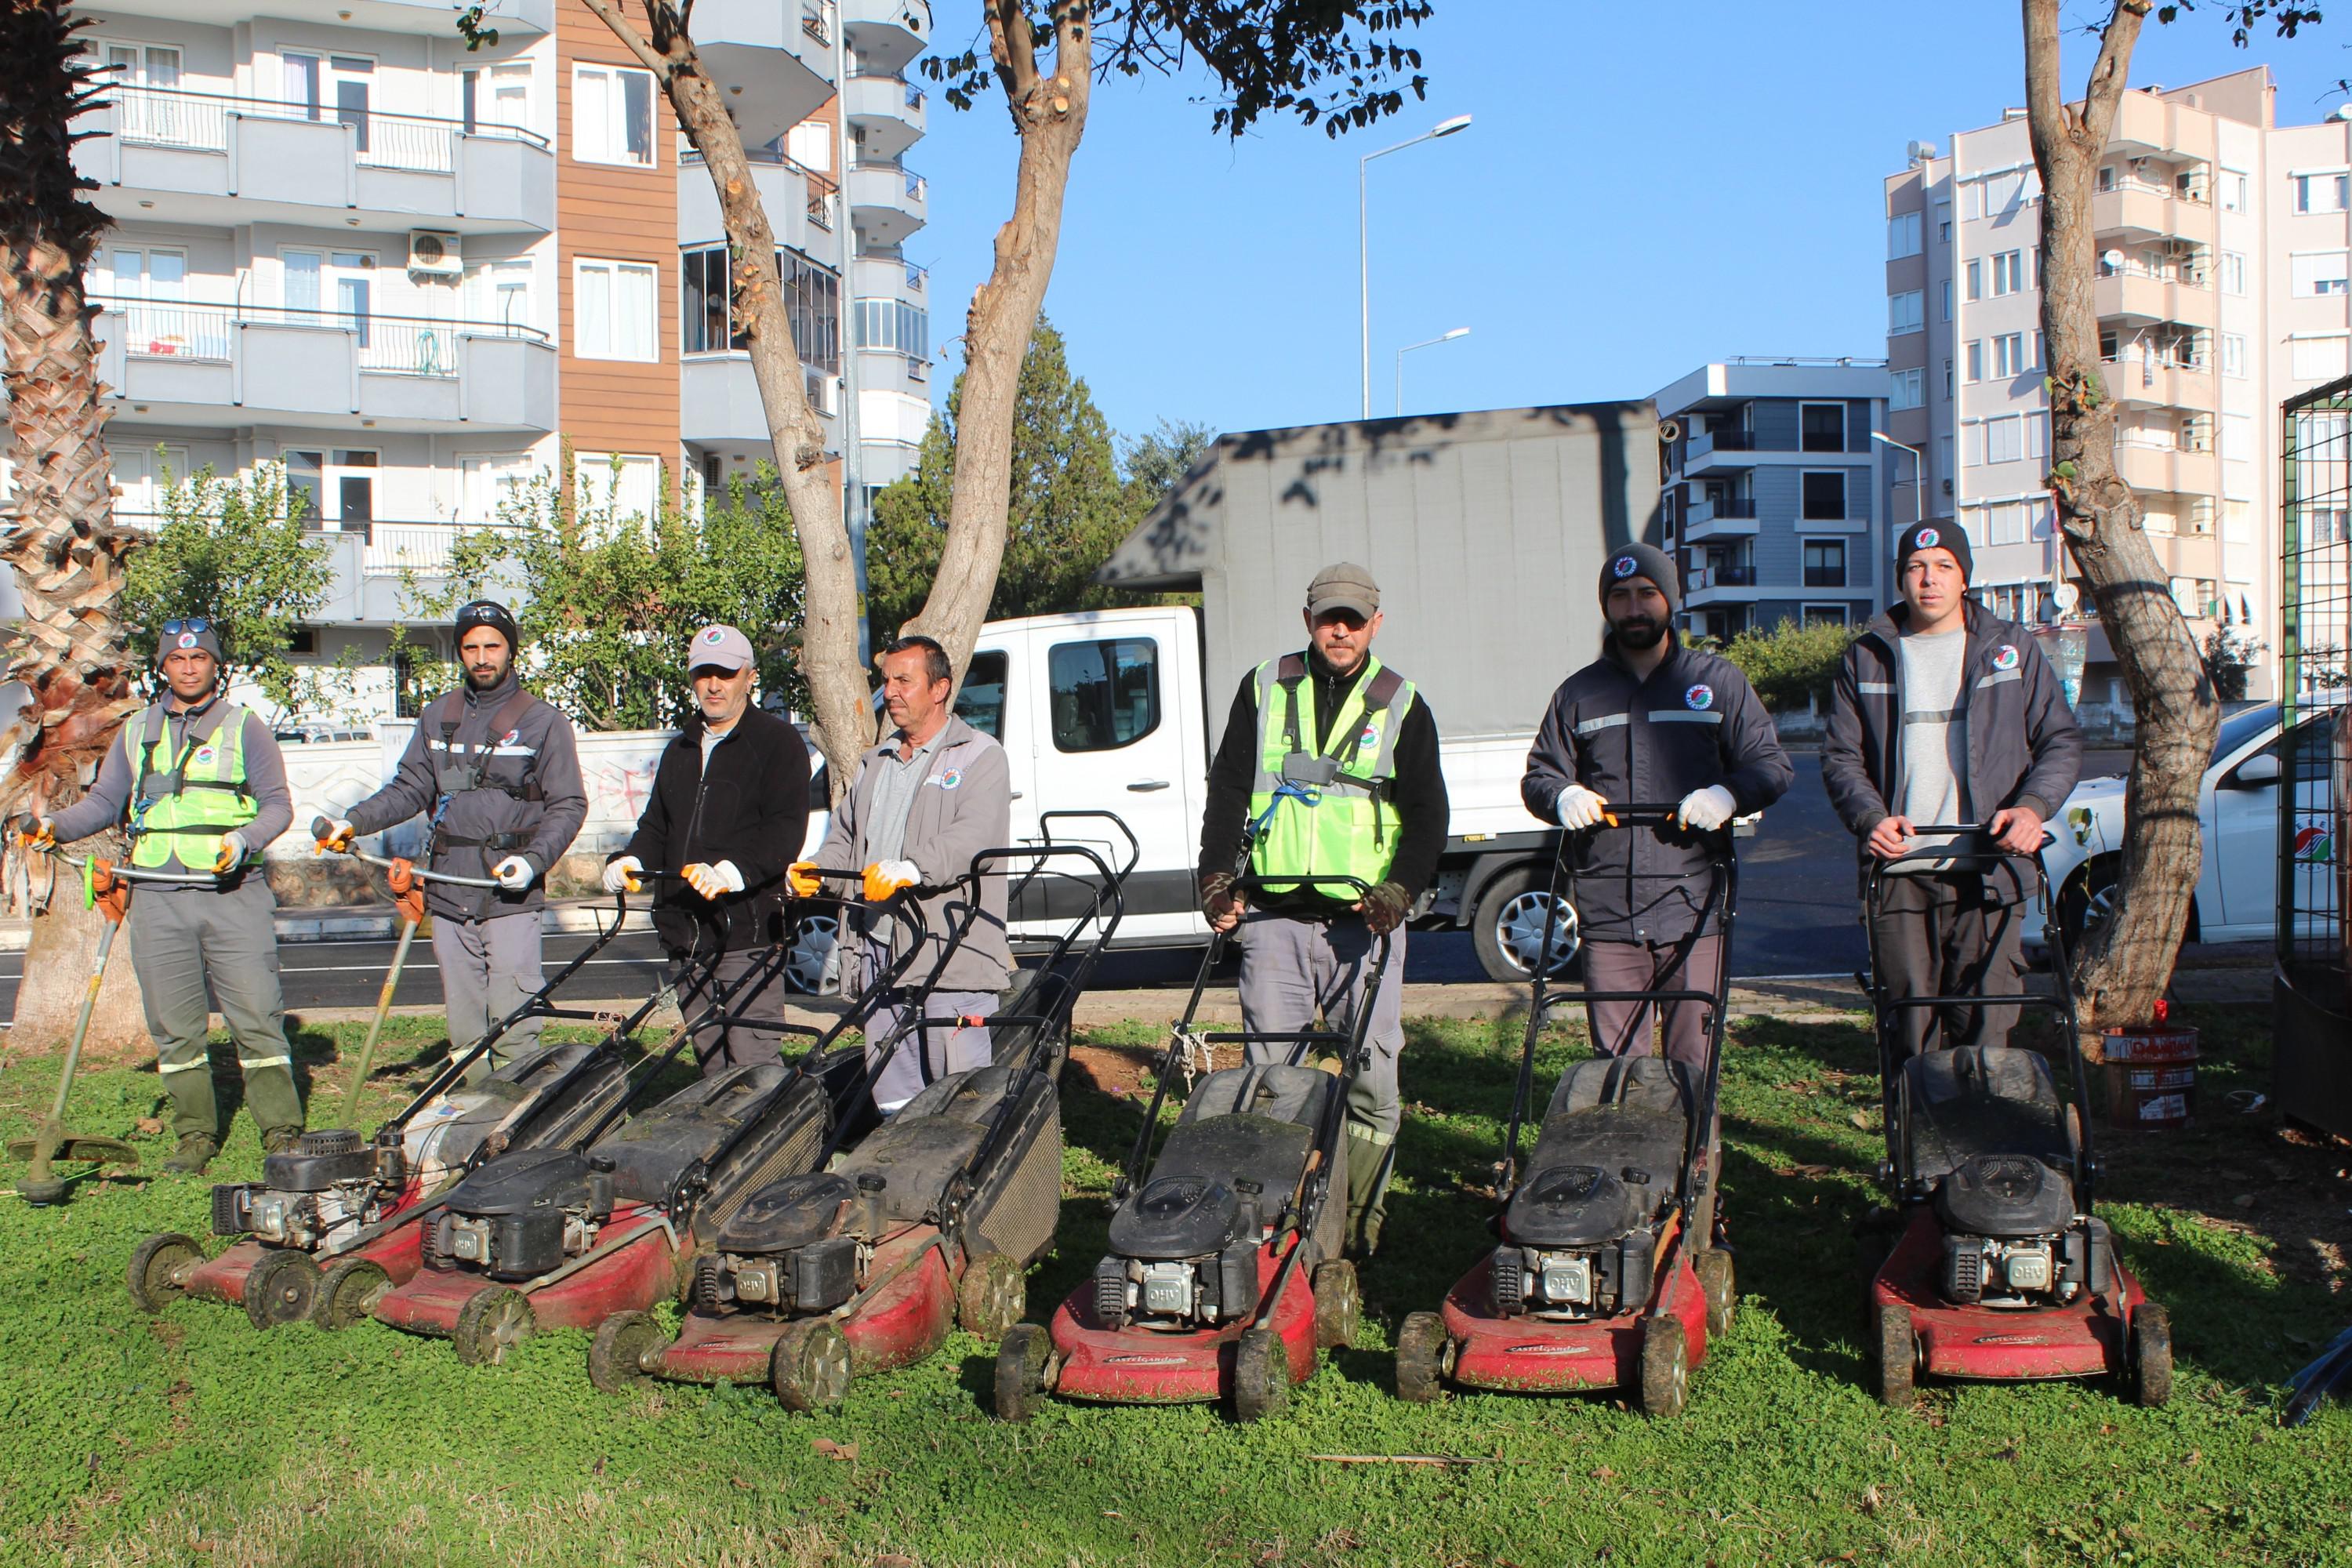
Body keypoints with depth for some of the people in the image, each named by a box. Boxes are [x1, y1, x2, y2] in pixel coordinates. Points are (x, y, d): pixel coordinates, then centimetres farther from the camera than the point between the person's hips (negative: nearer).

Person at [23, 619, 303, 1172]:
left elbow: (278, 803, 3)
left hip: (233, 893, -3)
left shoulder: (244, 726, 6)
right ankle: (196, 1135, 14)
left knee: (257, 1017, -6)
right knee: (175, 1027, 5)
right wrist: (56, 826, 1)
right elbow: (104, 801, 19)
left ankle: (281, 1131, 0)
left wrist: (244, 841, -15)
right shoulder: (138, 731, 16)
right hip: (158, 900, 3)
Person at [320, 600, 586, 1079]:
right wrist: (355, 822, -2)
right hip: (448, 895, 4)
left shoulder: (543, 721, 2)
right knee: (464, 1029, 7)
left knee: (512, 1027, -9)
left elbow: (568, 805, 0)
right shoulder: (437, 717, 15)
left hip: (510, 896, -4)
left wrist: (533, 860, -16)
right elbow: (410, 789, 15)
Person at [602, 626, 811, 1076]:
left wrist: (733, 871, -27)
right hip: (685, 937, 7)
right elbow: (656, 825, 25)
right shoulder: (680, 750, 22)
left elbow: (786, 828, -11)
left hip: (748, 933, -7)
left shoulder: (777, 741, -1)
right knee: (711, 1065, 10)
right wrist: (631, 860, 3)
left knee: (752, 1068, -11)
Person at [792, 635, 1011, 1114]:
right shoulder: (875, 764, 24)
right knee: (892, 1101, 10)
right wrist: (817, 871, -2)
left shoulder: (980, 757, 0)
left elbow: (971, 839, -17)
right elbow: (844, 838, 22)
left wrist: (909, 869, -34)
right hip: (879, 957, 7)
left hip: (951, 955, -7)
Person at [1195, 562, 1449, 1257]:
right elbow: (1227, 786, 10)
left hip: (1364, 920, -1)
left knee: (1372, 1075, -1)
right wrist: (1217, 876, -3)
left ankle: (1361, 1222, 9)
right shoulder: (1265, 689, 10)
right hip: (1273, 918, 1)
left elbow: (1427, 813, 4)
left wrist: (1400, 889, -12)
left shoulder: (1401, 705, 8)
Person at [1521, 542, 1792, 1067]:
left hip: (1692, 911, -1)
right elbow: (1537, 776, 18)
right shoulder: (1579, 693, 14)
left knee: (1692, 1063, 0)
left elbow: (1772, 766, 8)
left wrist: (1728, 794, -14)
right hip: (1606, 916, 2)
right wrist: (1563, 795, -6)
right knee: (1615, 1062, 4)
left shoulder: (1718, 682, 10)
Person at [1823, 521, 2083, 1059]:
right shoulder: (1866, 658, 12)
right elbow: (1841, 757, 10)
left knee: (1984, 1032, -6)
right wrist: (1871, 817, -10)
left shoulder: (2012, 648, 11)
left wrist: (2033, 805, -9)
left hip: (1986, 872, -1)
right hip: (1898, 872, 1)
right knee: (1912, 1032, 3)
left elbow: (2061, 742, 10)